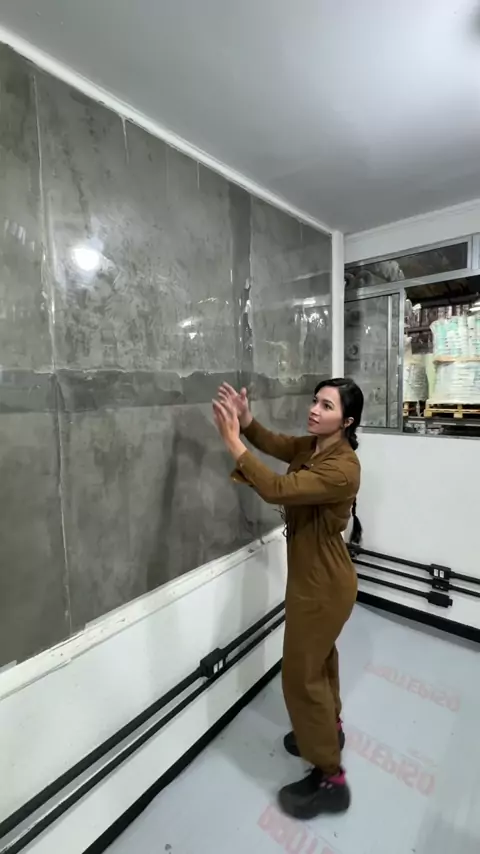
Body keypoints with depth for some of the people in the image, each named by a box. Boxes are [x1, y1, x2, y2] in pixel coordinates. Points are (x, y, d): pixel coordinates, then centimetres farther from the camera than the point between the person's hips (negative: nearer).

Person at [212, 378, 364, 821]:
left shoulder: (342, 468, -30)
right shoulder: (311, 446, -2)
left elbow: (277, 490, -36)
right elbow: (273, 443, -1)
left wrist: (233, 441, -33)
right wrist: (246, 421, -21)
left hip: (325, 583, -9)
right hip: (312, 575, 9)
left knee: (302, 675, 7)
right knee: (320, 654, 28)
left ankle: (330, 780, 29)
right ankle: (329, 728, 53)